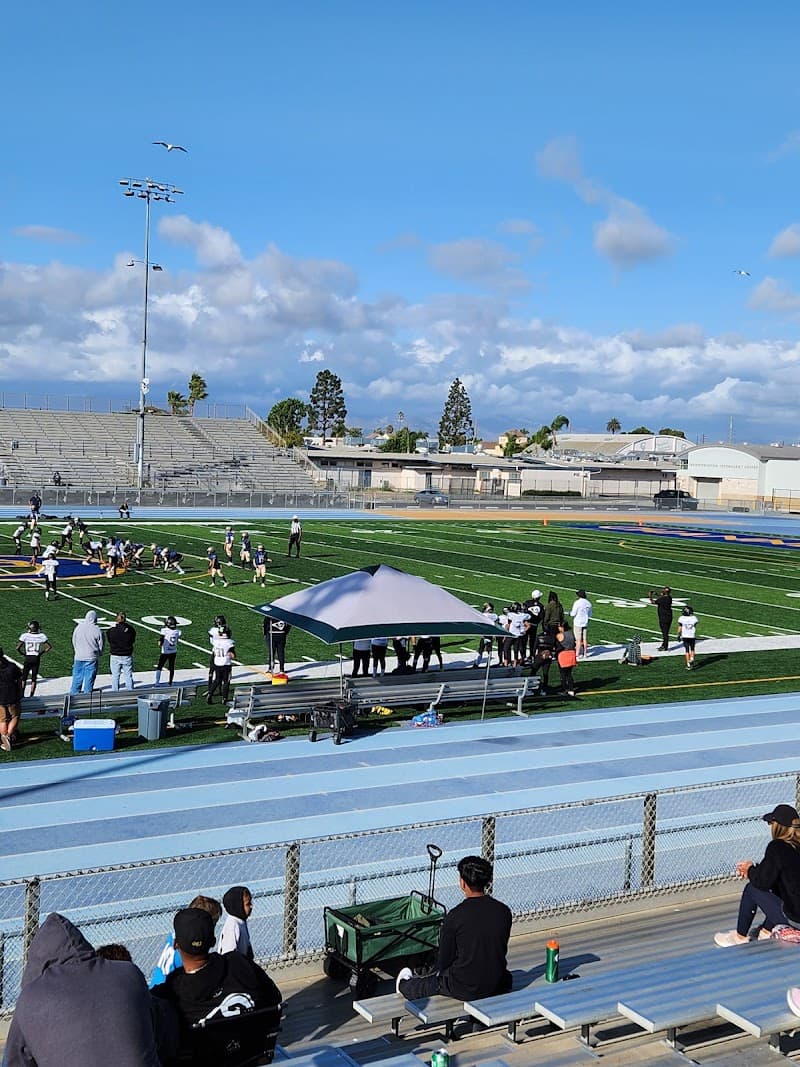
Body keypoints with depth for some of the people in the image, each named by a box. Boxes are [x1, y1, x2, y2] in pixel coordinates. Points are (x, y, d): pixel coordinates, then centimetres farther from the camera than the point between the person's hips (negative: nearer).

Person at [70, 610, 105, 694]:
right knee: (89, 679, 6)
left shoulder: (78, 627, -3)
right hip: (91, 658, -3)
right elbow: (101, 645, -4)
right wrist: (97, 653, 15)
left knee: (77, 678, 13)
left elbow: (74, 641, 7)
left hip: (79, 657, 3)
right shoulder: (97, 630, -12)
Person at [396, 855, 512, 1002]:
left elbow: (443, 962, -7)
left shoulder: (454, 917, -18)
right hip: (498, 986, 4)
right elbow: (502, 950, 9)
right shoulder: (504, 911, -5)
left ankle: (405, 984, 54)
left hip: (466, 989, -4)